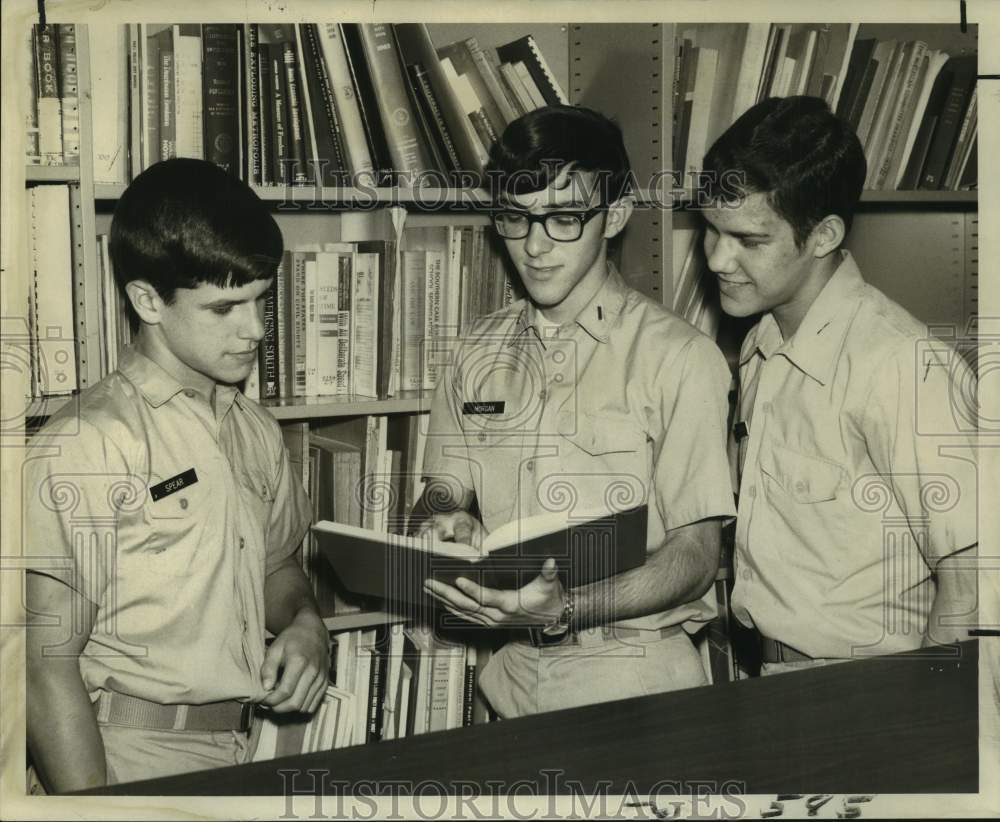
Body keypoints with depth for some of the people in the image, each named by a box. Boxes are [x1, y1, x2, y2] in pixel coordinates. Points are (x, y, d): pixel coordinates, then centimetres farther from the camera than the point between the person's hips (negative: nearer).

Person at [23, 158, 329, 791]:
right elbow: (48, 668, -12)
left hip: (247, 753, 7)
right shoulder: (81, 448, -12)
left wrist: (306, 623, 5)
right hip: (140, 767, -7)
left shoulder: (257, 432, 10)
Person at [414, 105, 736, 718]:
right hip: (511, 667, 5)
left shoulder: (680, 358, -4)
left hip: (634, 672, -4)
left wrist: (567, 609, -21)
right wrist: (447, 522, -6)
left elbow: (695, 555, -6)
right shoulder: (479, 355, 12)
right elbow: (445, 490, 19)